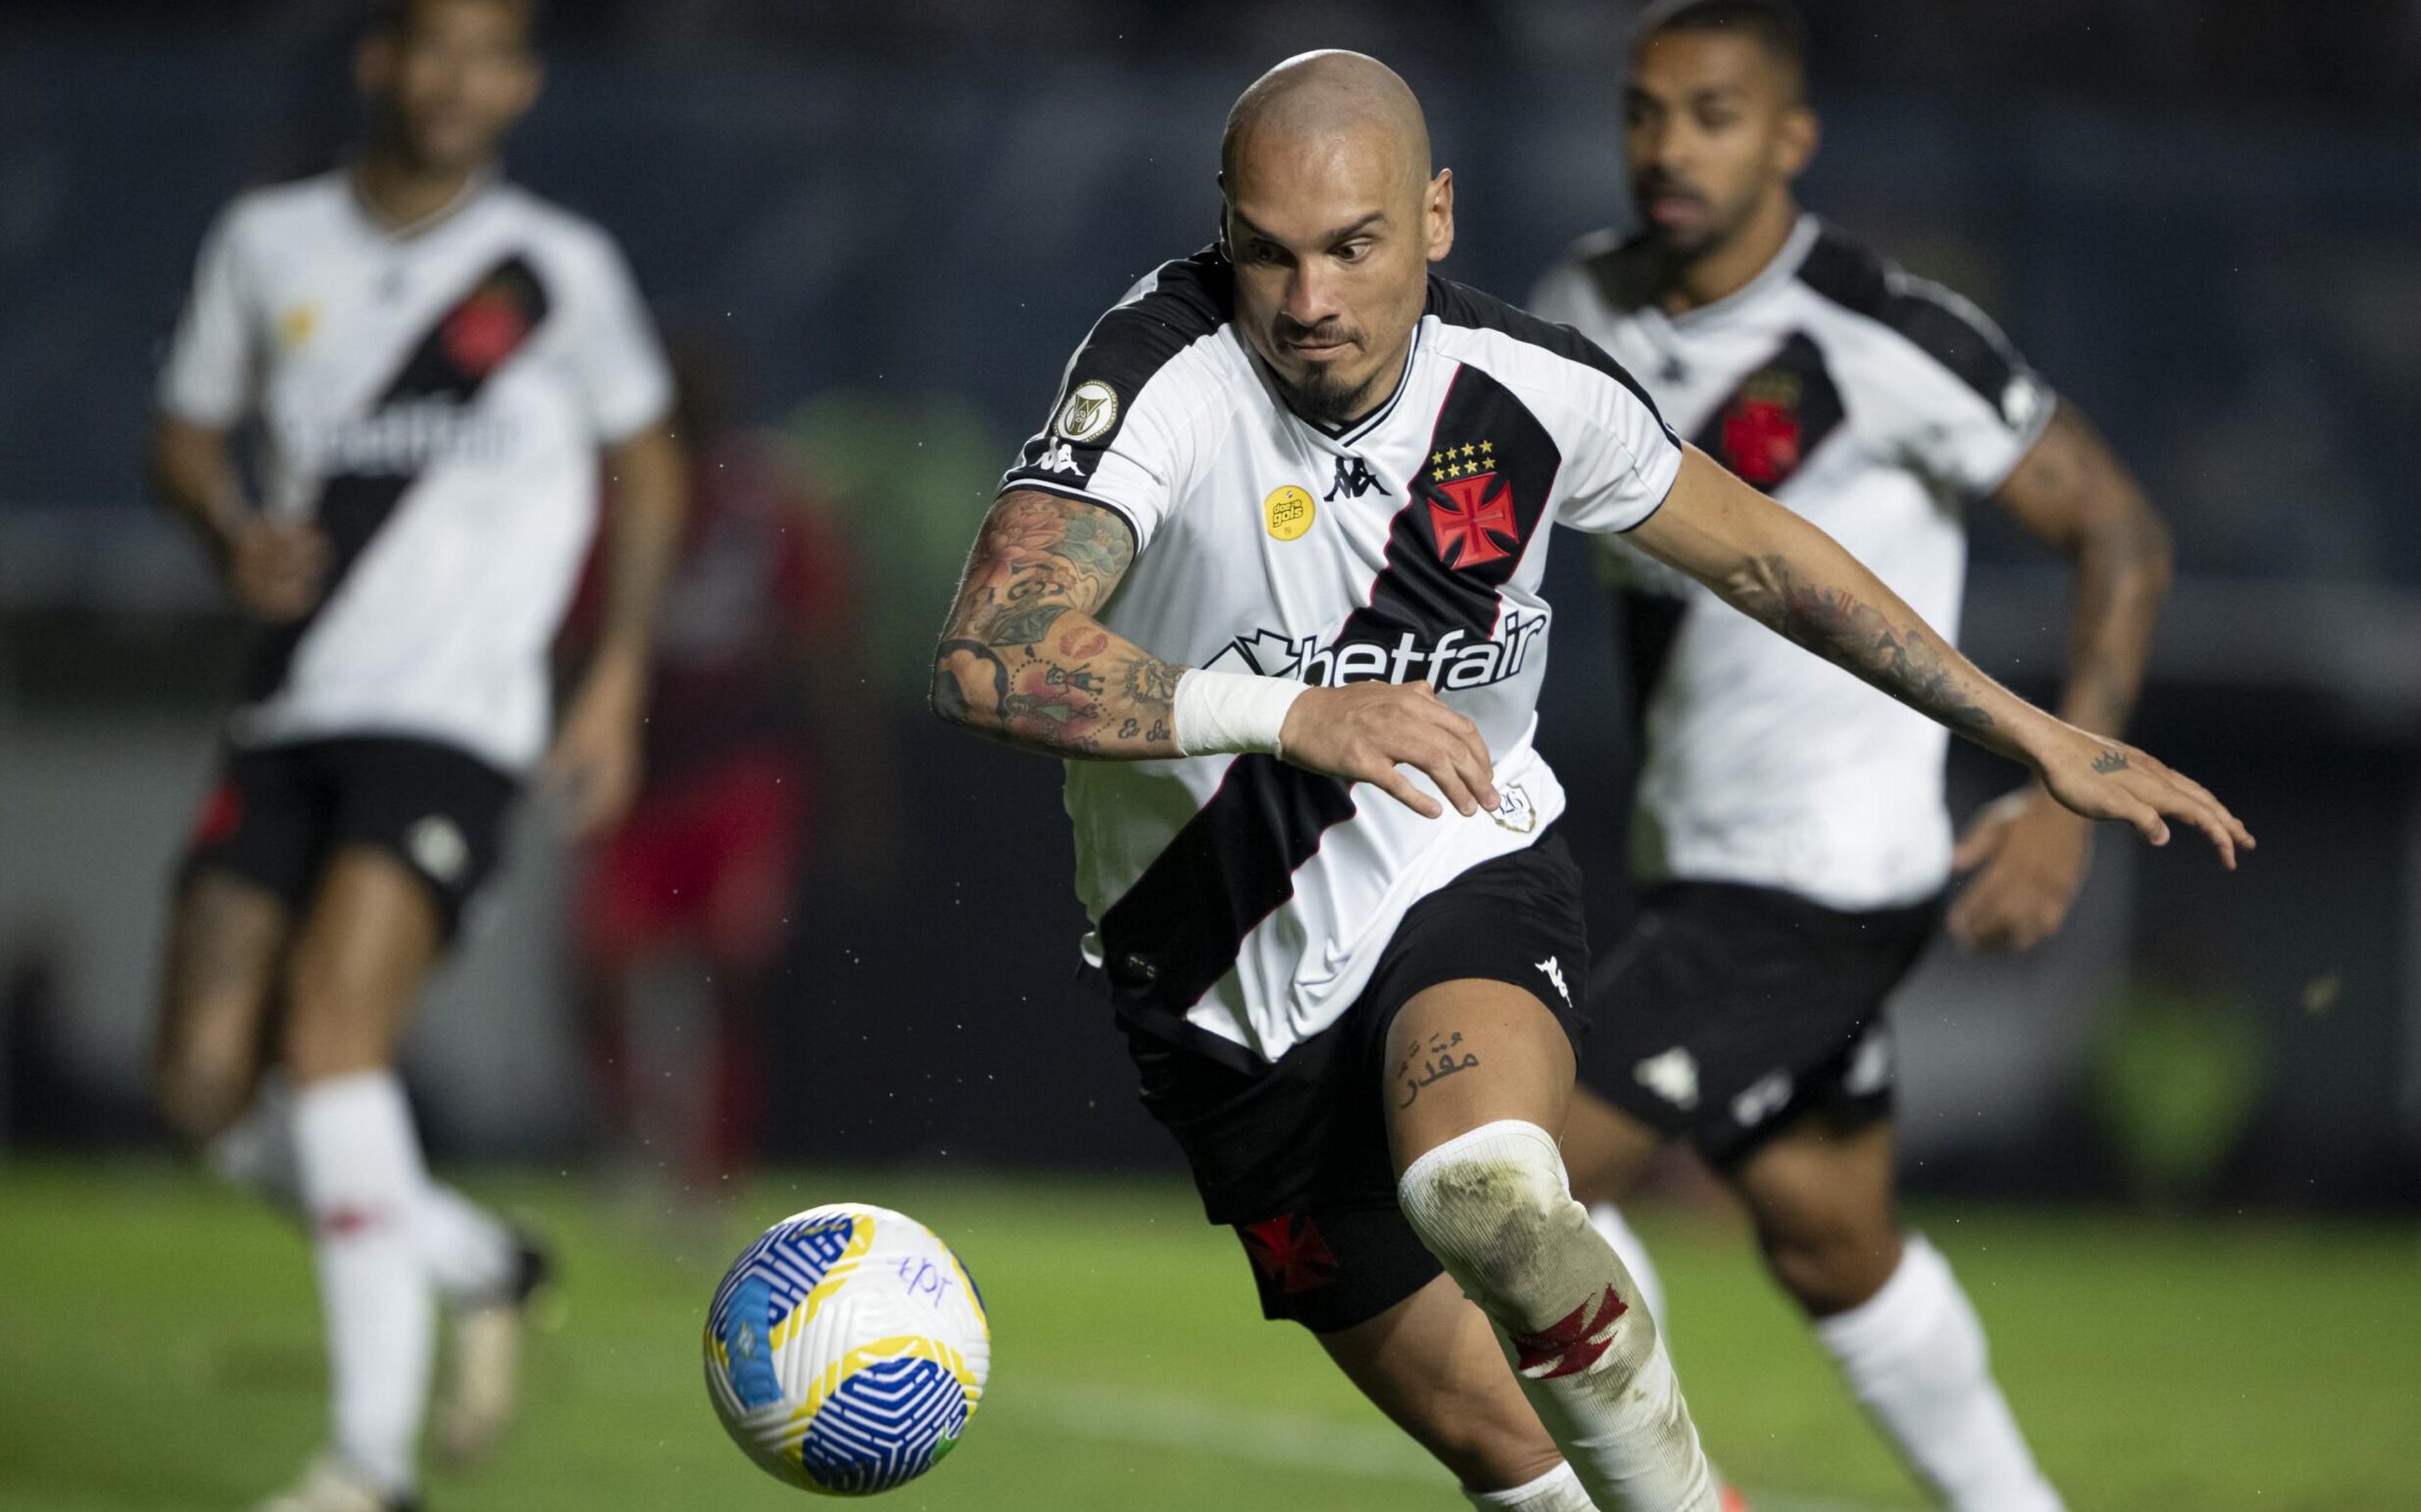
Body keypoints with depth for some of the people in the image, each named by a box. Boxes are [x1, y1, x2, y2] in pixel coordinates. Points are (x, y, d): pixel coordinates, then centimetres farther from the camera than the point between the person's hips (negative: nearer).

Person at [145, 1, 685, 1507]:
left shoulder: (560, 271, 1)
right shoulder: (270, 242, 8)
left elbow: (648, 461, 14)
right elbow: (191, 428, 19)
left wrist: (622, 673, 6)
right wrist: (238, 534, -2)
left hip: (452, 720, -4)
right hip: (291, 717, 4)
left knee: (328, 1031, -23)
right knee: (209, 1086, -4)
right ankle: (469, 1258, 24)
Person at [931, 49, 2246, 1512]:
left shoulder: (1528, 386, -10)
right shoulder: (1166, 378, -22)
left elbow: (1760, 555, 8)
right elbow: (990, 656, -37)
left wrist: (2033, 733, 11)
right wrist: (1286, 714, -48)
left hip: (1470, 894, 0)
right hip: (1233, 991, 0)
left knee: (1485, 1192, -34)